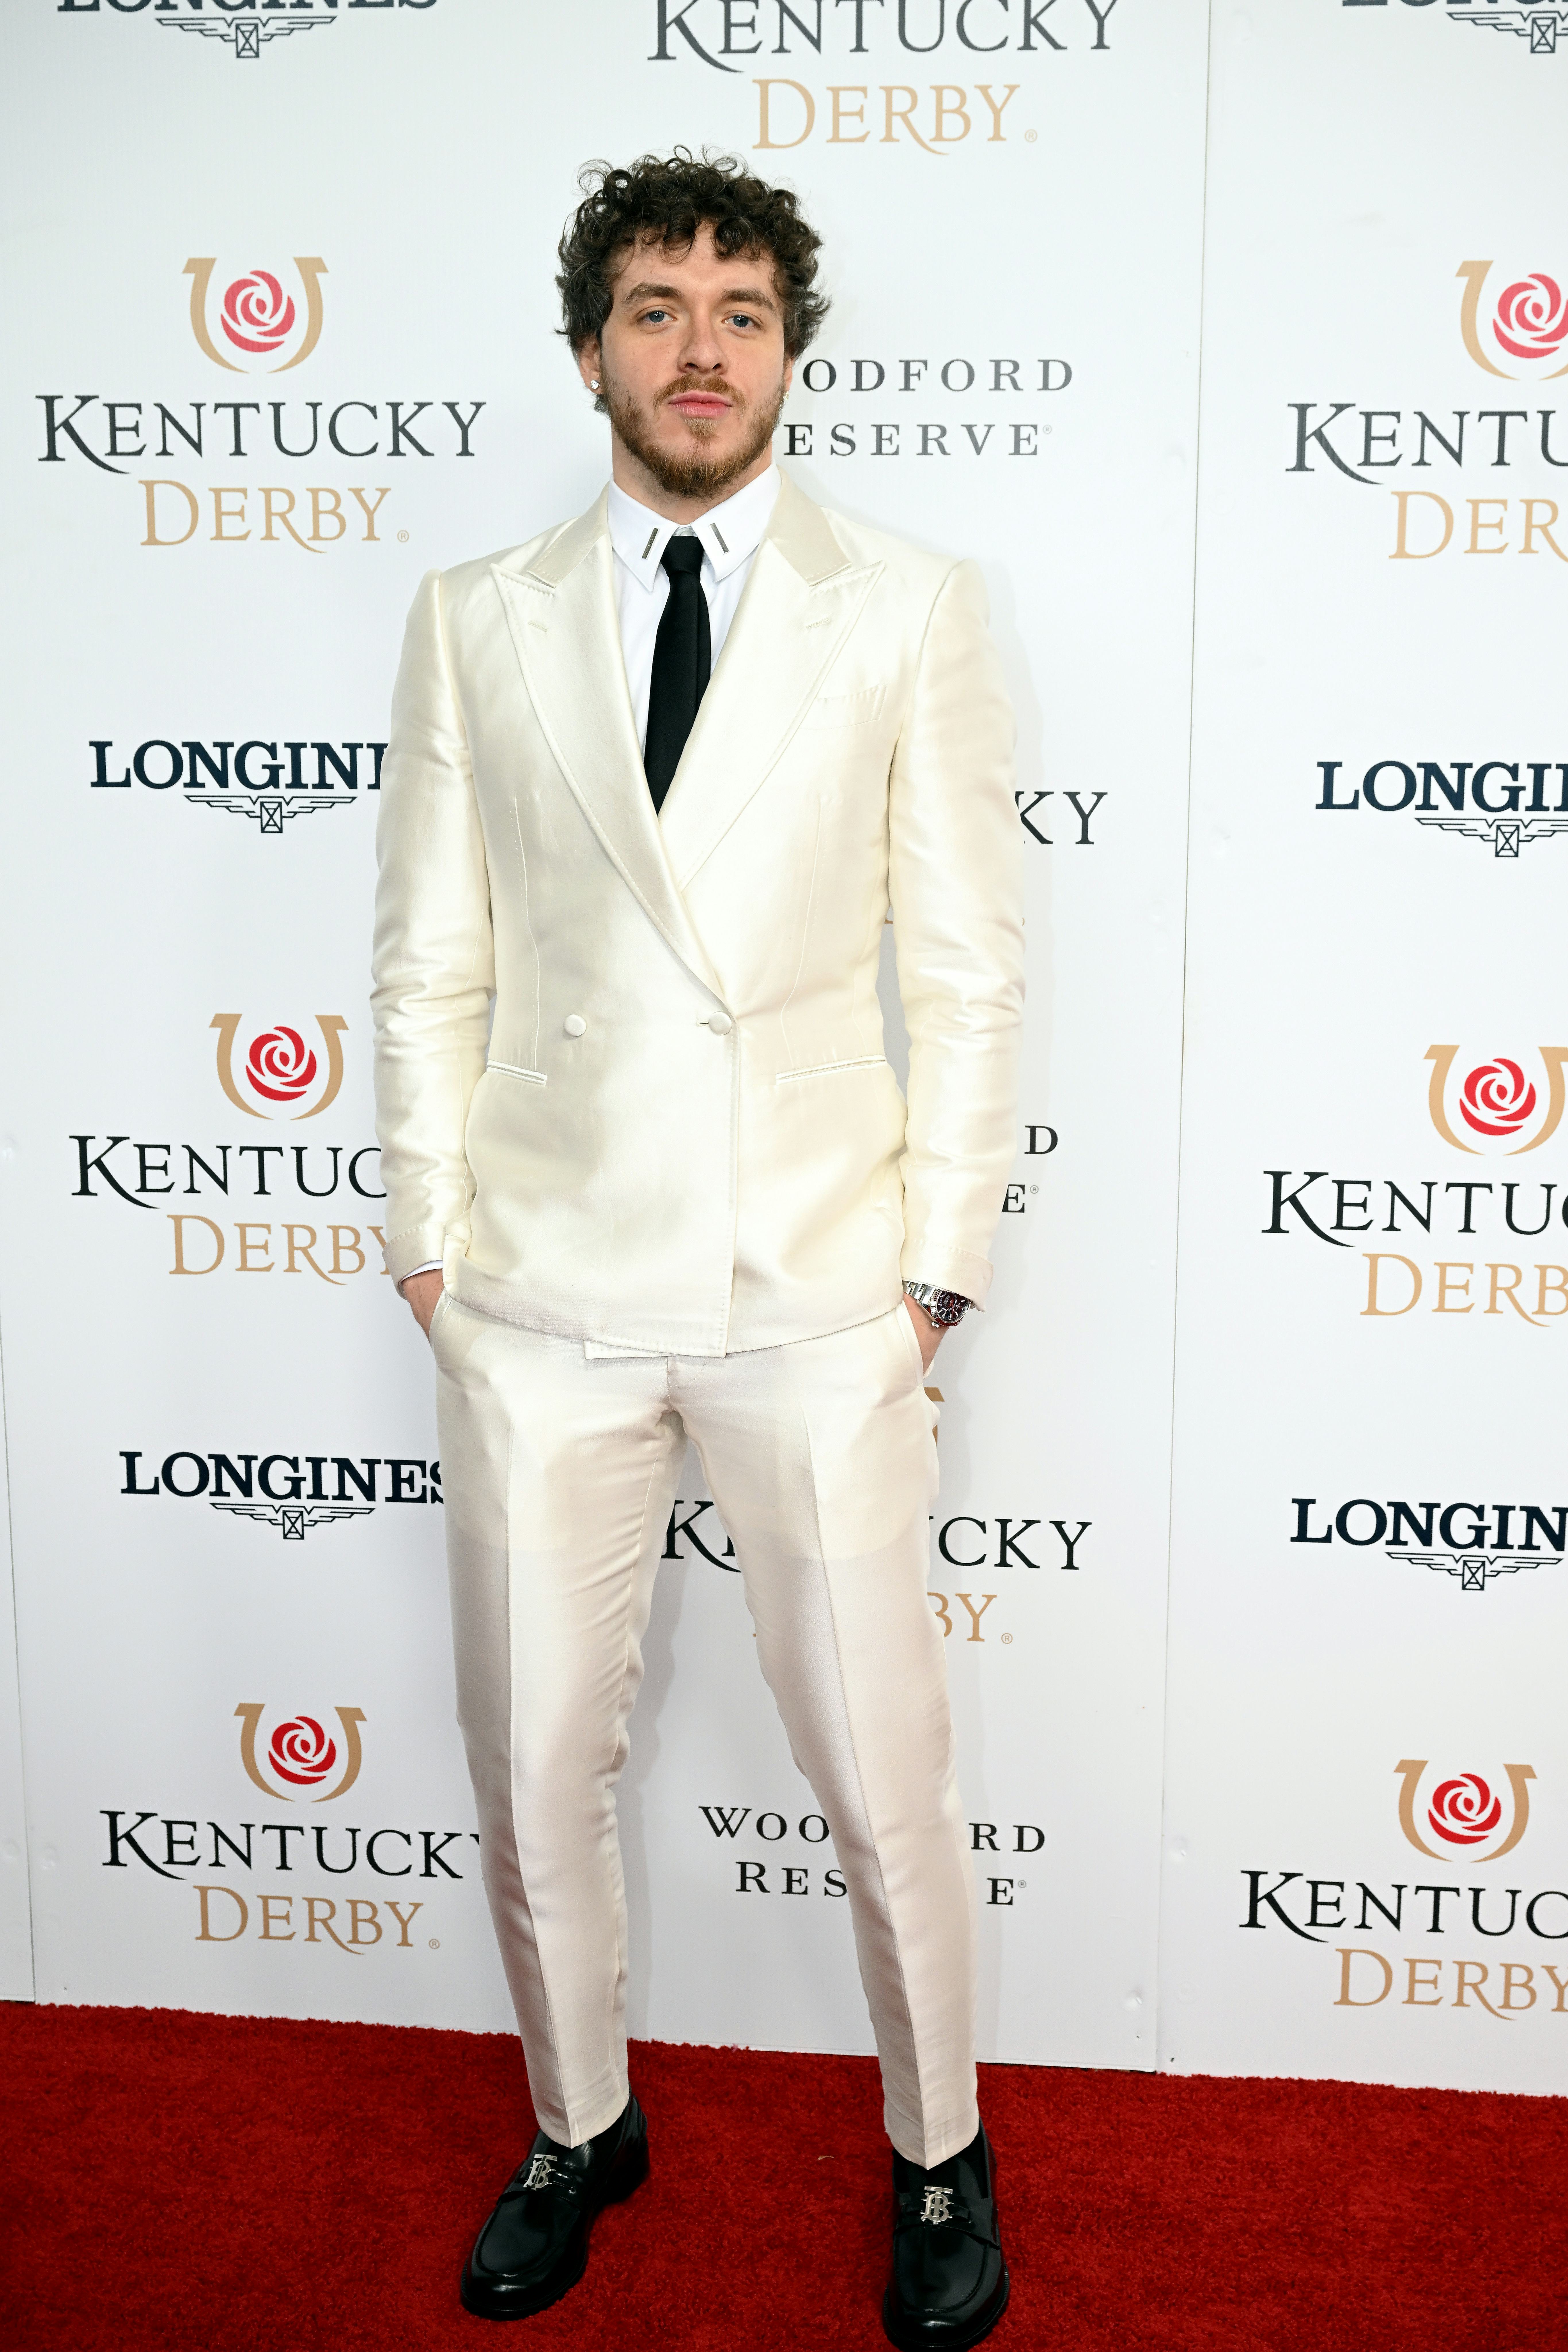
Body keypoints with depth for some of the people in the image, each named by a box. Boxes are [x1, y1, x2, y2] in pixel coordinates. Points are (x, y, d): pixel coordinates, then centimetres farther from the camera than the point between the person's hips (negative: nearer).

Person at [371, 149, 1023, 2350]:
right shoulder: (476, 622, 7)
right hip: (545, 1288, 2)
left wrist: (938, 1259, -2)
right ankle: (580, 2127, 38)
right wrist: (431, 1238, 3)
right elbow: (431, 969, 8)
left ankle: (940, 2154, 33)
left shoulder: (910, 613, 3)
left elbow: (969, 969, 2)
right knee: (535, 1771, 12)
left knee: (886, 1776, 7)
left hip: (816, 1291, -1)